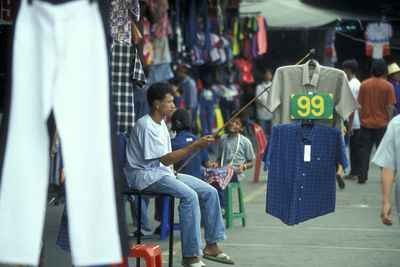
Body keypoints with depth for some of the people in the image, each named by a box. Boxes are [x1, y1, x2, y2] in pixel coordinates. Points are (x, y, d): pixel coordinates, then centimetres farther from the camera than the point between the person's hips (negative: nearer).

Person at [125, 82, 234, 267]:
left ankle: (211, 246, 5)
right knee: (189, 195, -31)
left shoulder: (161, 123, 13)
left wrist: (171, 169, 1)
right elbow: (165, 159, -23)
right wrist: (195, 145, -24)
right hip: (147, 175, -10)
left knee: (210, 192, -2)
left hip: (164, 172, 10)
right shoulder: (146, 126, -18)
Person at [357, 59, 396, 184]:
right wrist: (390, 122, 3)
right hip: (382, 123, -2)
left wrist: (361, 120, 11)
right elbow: (389, 107, -7)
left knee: (364, 149, 6)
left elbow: (359, 105, 2)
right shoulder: (388, 86, -7)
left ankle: (362, 176, 2)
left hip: (366, 123, 2)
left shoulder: (364, 84, 0)